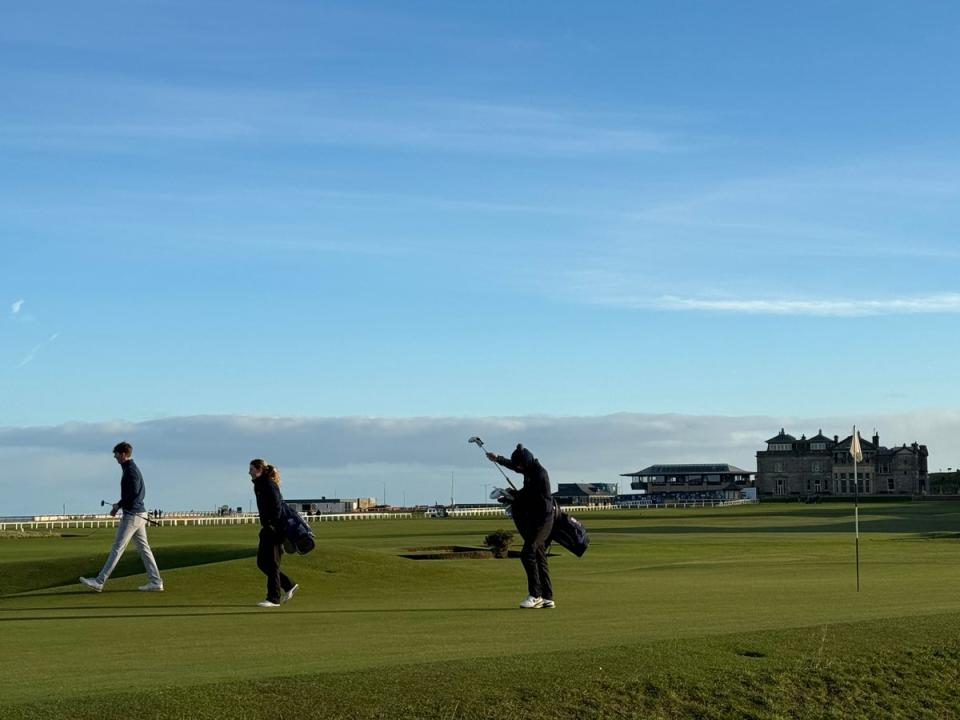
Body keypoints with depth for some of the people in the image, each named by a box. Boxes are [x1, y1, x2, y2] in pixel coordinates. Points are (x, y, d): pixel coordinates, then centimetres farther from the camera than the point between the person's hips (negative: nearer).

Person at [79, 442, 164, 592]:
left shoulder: (130, 470, -13)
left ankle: (99, 581, -7)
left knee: (117, 548, -8)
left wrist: (118, 505, -11)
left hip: (132, 515, -10)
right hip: (139, 513, 10)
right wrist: (120, 504, 14)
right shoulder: (133, 469, 18)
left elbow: (133, 492, -23)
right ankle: (156, 582, 5)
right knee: (143, 547, 8)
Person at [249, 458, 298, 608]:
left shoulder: (269, 485, -13)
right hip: (267, 529, 10)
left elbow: (277, 506, -20)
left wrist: (273, 525, -25)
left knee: (271, 564, -6)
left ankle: (273, 599, -1)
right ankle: (289, 586, 19)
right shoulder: (259, 485, 16)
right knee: (261, 563, 10)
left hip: (275, 529, -10)